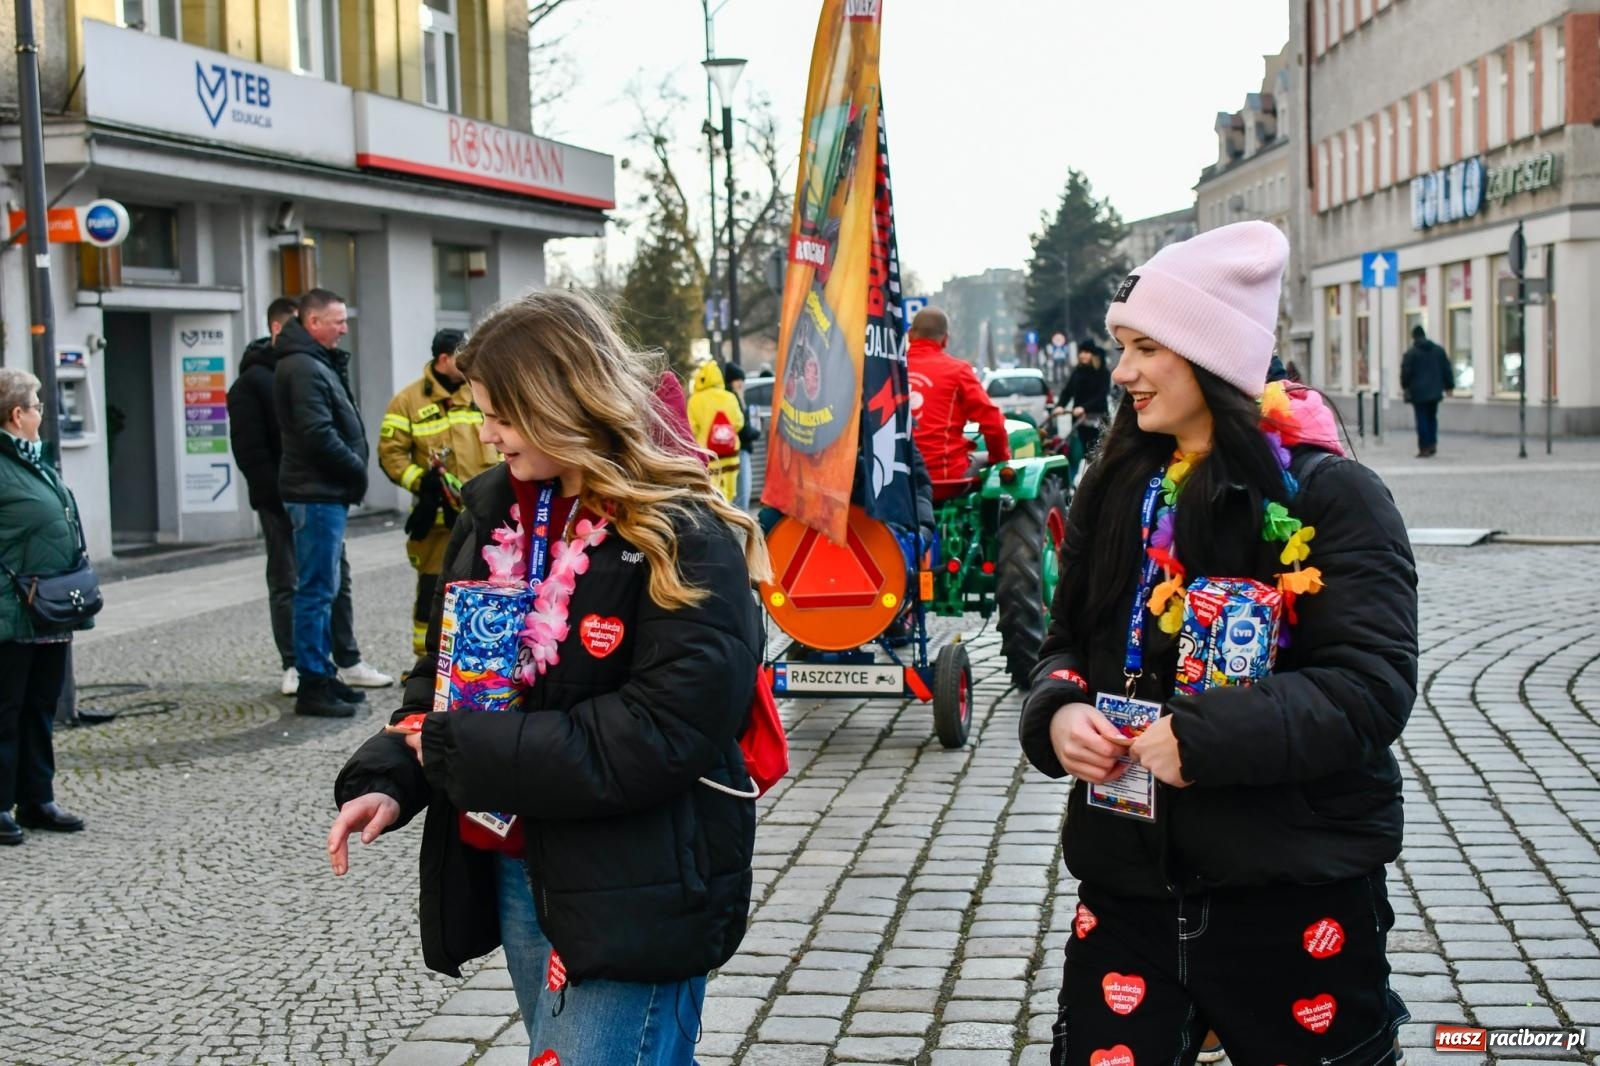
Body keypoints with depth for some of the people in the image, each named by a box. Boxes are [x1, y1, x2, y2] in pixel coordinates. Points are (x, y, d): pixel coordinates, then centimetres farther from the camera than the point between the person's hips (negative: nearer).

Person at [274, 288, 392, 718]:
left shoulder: (316, 364, 19)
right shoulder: (304, 367, -15)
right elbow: (319, 435, -21)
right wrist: (356, 469, -11)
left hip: (325, 492, 11)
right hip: (317, 494, -11)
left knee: (323, 588, 16)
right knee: (316, 590, -7)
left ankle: (323, 673, 25)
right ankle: (312, 684, -3)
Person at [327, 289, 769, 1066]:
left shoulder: (684, 543, -16)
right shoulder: (492, 512, 7)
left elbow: (658, 737, -23)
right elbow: (442, 671, 14)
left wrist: (462, 753, -19)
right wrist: (387, 778, -5)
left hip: (635, 895, -7)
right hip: (513, 870, 7)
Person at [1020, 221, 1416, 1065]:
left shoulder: (1329, 495, -10)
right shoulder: (1116, 490, 10)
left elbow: (1372, 685, -17)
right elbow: (1066, 641, 17)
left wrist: (1204, 738, -25)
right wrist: (1058, 713, -6)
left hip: (1294, 895, -5)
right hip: (1128, 877, 5)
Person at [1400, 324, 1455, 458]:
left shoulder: (1410, 353, -9)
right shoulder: (1439, 350, 7)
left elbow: (1405, 372, -9)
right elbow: (1447, 369, 9)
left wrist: (1405, 387, 8)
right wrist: (1449, 386, 16)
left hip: (1418, 392, -5)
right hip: (1435, 391, 5)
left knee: (1422, 419, -2)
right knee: (1432, 417, 17)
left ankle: (1424, 448, -4)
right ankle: (1433, 444, 11)